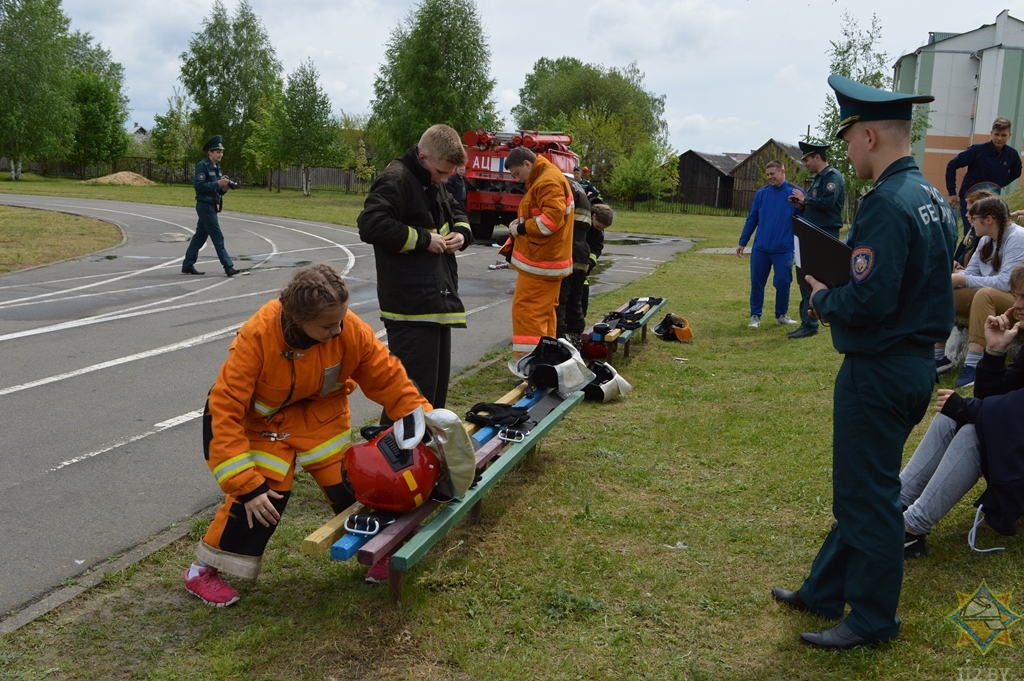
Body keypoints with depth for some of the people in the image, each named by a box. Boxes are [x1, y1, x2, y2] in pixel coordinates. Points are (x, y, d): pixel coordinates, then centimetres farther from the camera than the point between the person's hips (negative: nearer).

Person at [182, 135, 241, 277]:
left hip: (211, 206, 9)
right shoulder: (202, 166, -12)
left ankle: (188, 266, 18)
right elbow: (199, 186, -20)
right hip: (205, 206, -9)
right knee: (218, 238, -8)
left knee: (200, 236, 12)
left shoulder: (216, 167, 15)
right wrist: (217, 183, -23)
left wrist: (223, 189, -1)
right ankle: (228, 267, -6)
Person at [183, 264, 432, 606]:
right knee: (264, 491, -14)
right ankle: (203, 570, 7)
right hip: (259, 415, -3)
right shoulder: (257, 337, -37)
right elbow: (225, 410, -33)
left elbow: (388, 378, -14)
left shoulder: (351, 330, -28)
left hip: (319, 411, 4)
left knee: (347, 480, 1)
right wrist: (246, 486, -34)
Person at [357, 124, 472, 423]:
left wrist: (461, 233, 7)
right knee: (414, 389, -10)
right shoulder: (396, 181, -12)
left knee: (437, 387, 17)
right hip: (411, 307, -10)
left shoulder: (434, 184, 18)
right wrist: (423, 239, -18)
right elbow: (370, 225, -25)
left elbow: (457, 213, 31)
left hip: (439, 302, 10)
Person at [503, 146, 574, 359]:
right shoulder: (543, 179, 17)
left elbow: (553, 218, -26)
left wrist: (522, 228, -17)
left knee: (526, 309, -9)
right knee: (544, 310, 14)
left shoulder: (548, 181, -17)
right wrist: (520, 223, 7)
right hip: (548, 257, 11)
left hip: (540, 260, -11)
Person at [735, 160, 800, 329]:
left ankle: (781, 315, 24)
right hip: (760, 248, 2)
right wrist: (742, 243, 6)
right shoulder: (761, 193, 3)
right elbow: (752, 219, 7)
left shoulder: (795, 193, -3)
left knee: (783, 283, 5)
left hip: (784, 249, -2)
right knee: (757, 283, 6)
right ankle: (755, 316, 19)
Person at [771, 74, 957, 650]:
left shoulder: (887, 204, -22)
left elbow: (867, 303, -28)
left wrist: (822, 296, -9)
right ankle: (825, 591, 33)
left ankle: (873, 619, 19)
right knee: (860, 488, 19)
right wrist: (843, 282, 10)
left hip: (878, 372, -10)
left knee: (868, 496, 4)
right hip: (916, 362, 10)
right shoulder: (934, 199, 9)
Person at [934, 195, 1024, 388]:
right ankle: (939, 356, -8)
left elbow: (1006, 282, -28)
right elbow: (970, 273, 5)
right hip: (989, 300, 8)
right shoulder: (986, 239, 7)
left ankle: (974, 364, -46)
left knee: (985, 294, -38)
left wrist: (963, 280, -26)